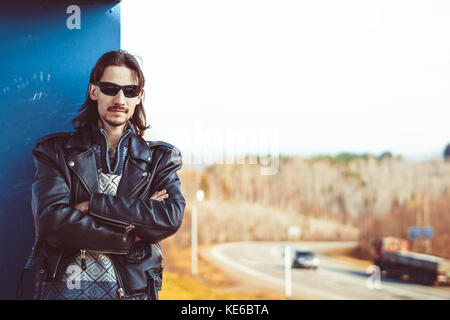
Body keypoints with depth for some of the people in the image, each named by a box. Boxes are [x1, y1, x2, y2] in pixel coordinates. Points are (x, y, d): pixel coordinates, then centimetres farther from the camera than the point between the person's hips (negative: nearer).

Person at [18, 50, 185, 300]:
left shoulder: (160, 158, 15)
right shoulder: (55, 151, 11)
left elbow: (171, 217, -3)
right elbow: (50, 219, -4)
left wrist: (93, 204, -7)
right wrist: (131, 236, -6)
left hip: (130, 289, 1)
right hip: (62, 286, -1)